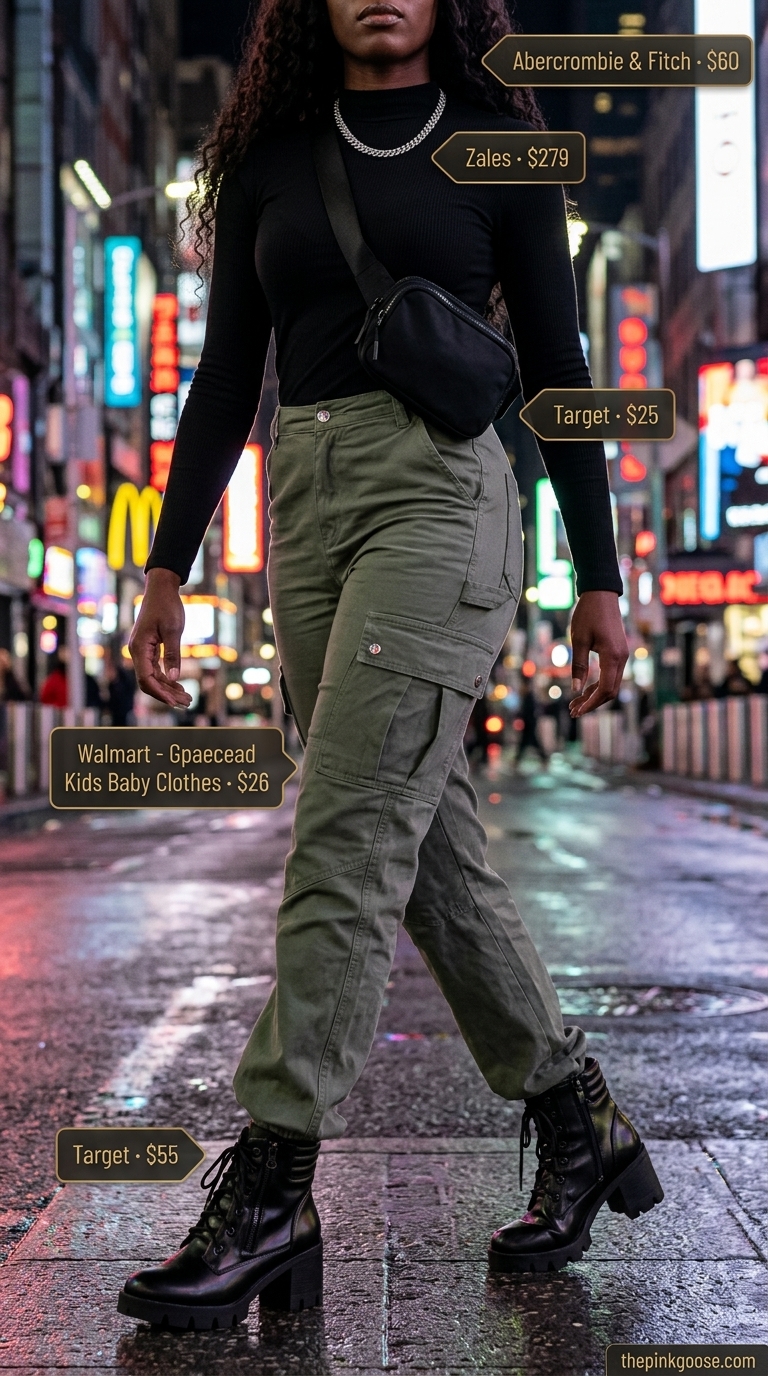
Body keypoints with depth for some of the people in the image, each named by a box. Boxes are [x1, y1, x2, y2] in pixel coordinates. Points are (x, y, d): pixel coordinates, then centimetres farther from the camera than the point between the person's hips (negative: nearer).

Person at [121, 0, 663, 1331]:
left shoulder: (496, 146, 7)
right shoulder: (270, 158, 17)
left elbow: (555, 366, 5)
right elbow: (227, 372, 15)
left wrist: (599, 579, 1)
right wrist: (167, 564, 8)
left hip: (444, 487, -5)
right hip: (308, 510, 5)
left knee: (348, 836, -15)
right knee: (431, 850, 5)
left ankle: (267, 1195, -12)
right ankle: (580, 1124, 19)